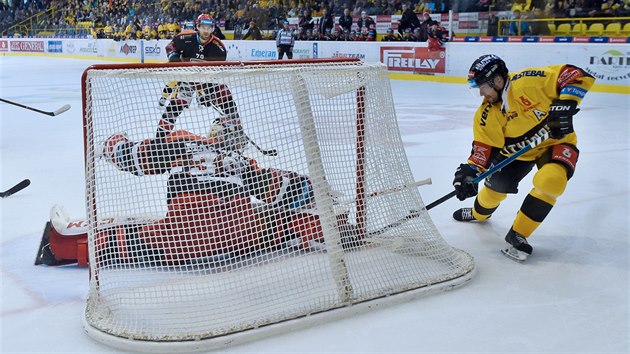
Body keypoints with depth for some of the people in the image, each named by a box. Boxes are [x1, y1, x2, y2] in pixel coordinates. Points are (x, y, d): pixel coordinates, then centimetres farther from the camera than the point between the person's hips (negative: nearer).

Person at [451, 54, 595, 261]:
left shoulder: (530, 81, -28)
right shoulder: (487, 116, -13)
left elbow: (578, 76, -26)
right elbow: (484, 148, -12)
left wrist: (564, 105, -35)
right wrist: (469, 171, -27)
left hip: (556, 142, -4)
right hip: (516, 150, 4)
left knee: (550, 181, -30)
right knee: (495, 186, 5)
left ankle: (517, 235, -16)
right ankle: (479, 214, 44)